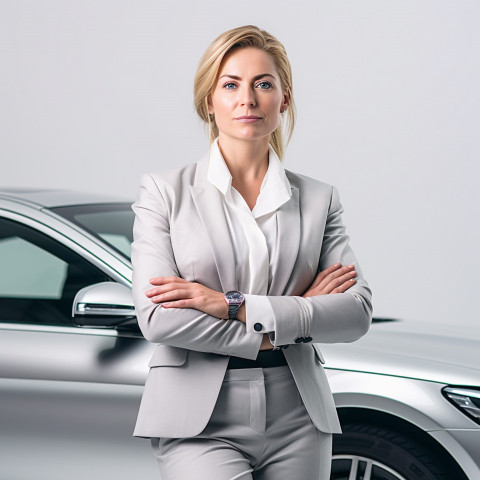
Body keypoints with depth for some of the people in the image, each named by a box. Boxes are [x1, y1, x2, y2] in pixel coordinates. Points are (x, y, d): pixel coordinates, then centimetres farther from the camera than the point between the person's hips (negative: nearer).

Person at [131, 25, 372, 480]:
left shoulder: (318, 199, 10)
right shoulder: (165, 192, 3)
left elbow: (357, 310, -2)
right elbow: (157, 317, -7)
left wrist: (234, 305, -11)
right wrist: (277, 330, -6)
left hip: (297, 422, 3)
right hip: (200, 424, -3)